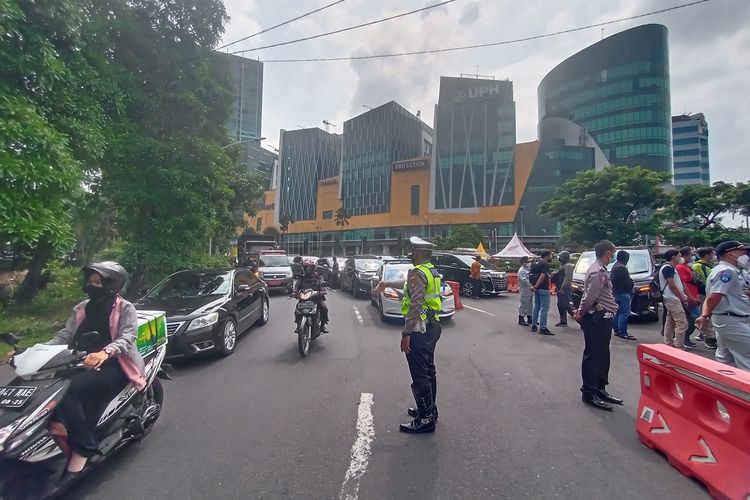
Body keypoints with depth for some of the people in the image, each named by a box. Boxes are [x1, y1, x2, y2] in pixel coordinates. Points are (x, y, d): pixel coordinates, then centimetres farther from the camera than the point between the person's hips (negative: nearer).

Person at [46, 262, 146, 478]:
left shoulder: (125, 309, -2)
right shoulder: (81, 309, 17)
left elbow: (127, 338, -16)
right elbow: (65, 335, 8)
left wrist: (105, 352, -34)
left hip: (112, 365, -6)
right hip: (83, 364, 6)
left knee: (70, 389, -29)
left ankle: (82, 448, -20)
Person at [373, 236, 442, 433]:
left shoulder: (418, 272, -18)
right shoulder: (432, 270, 12)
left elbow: (415, 306, -25)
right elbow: (409, 285, 28)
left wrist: (406, 333, -22)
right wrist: (386, 284, 37)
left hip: (420, 329, -10)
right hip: (433, 326, 10)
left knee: (420, 376, -1)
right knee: (428, 370, 20)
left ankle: (426, 419, 8)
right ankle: (429, 409, 34)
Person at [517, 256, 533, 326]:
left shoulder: (528, 269, 15)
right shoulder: (521, 271, -12)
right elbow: (524, 280, -23)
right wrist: (531, 286, -30)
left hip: (530, 291, 9)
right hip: (524, 291, -9)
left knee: (530, 305, 15)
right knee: (523, 305, -4)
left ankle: (529, 319, 25)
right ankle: (521, 319, 3)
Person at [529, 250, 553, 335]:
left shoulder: (536, 264, 14)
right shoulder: (546, 264, -12)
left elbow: (530, 275, 16)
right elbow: (542, 276, -24)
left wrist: (533, 286, 13)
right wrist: (536, 286, -22)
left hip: (537, 289, 9)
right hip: (543, 289, -9)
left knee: (536, 307, 14)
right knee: (544, 308, -5)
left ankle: (534, 325, 19)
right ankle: (543, 328, -4)